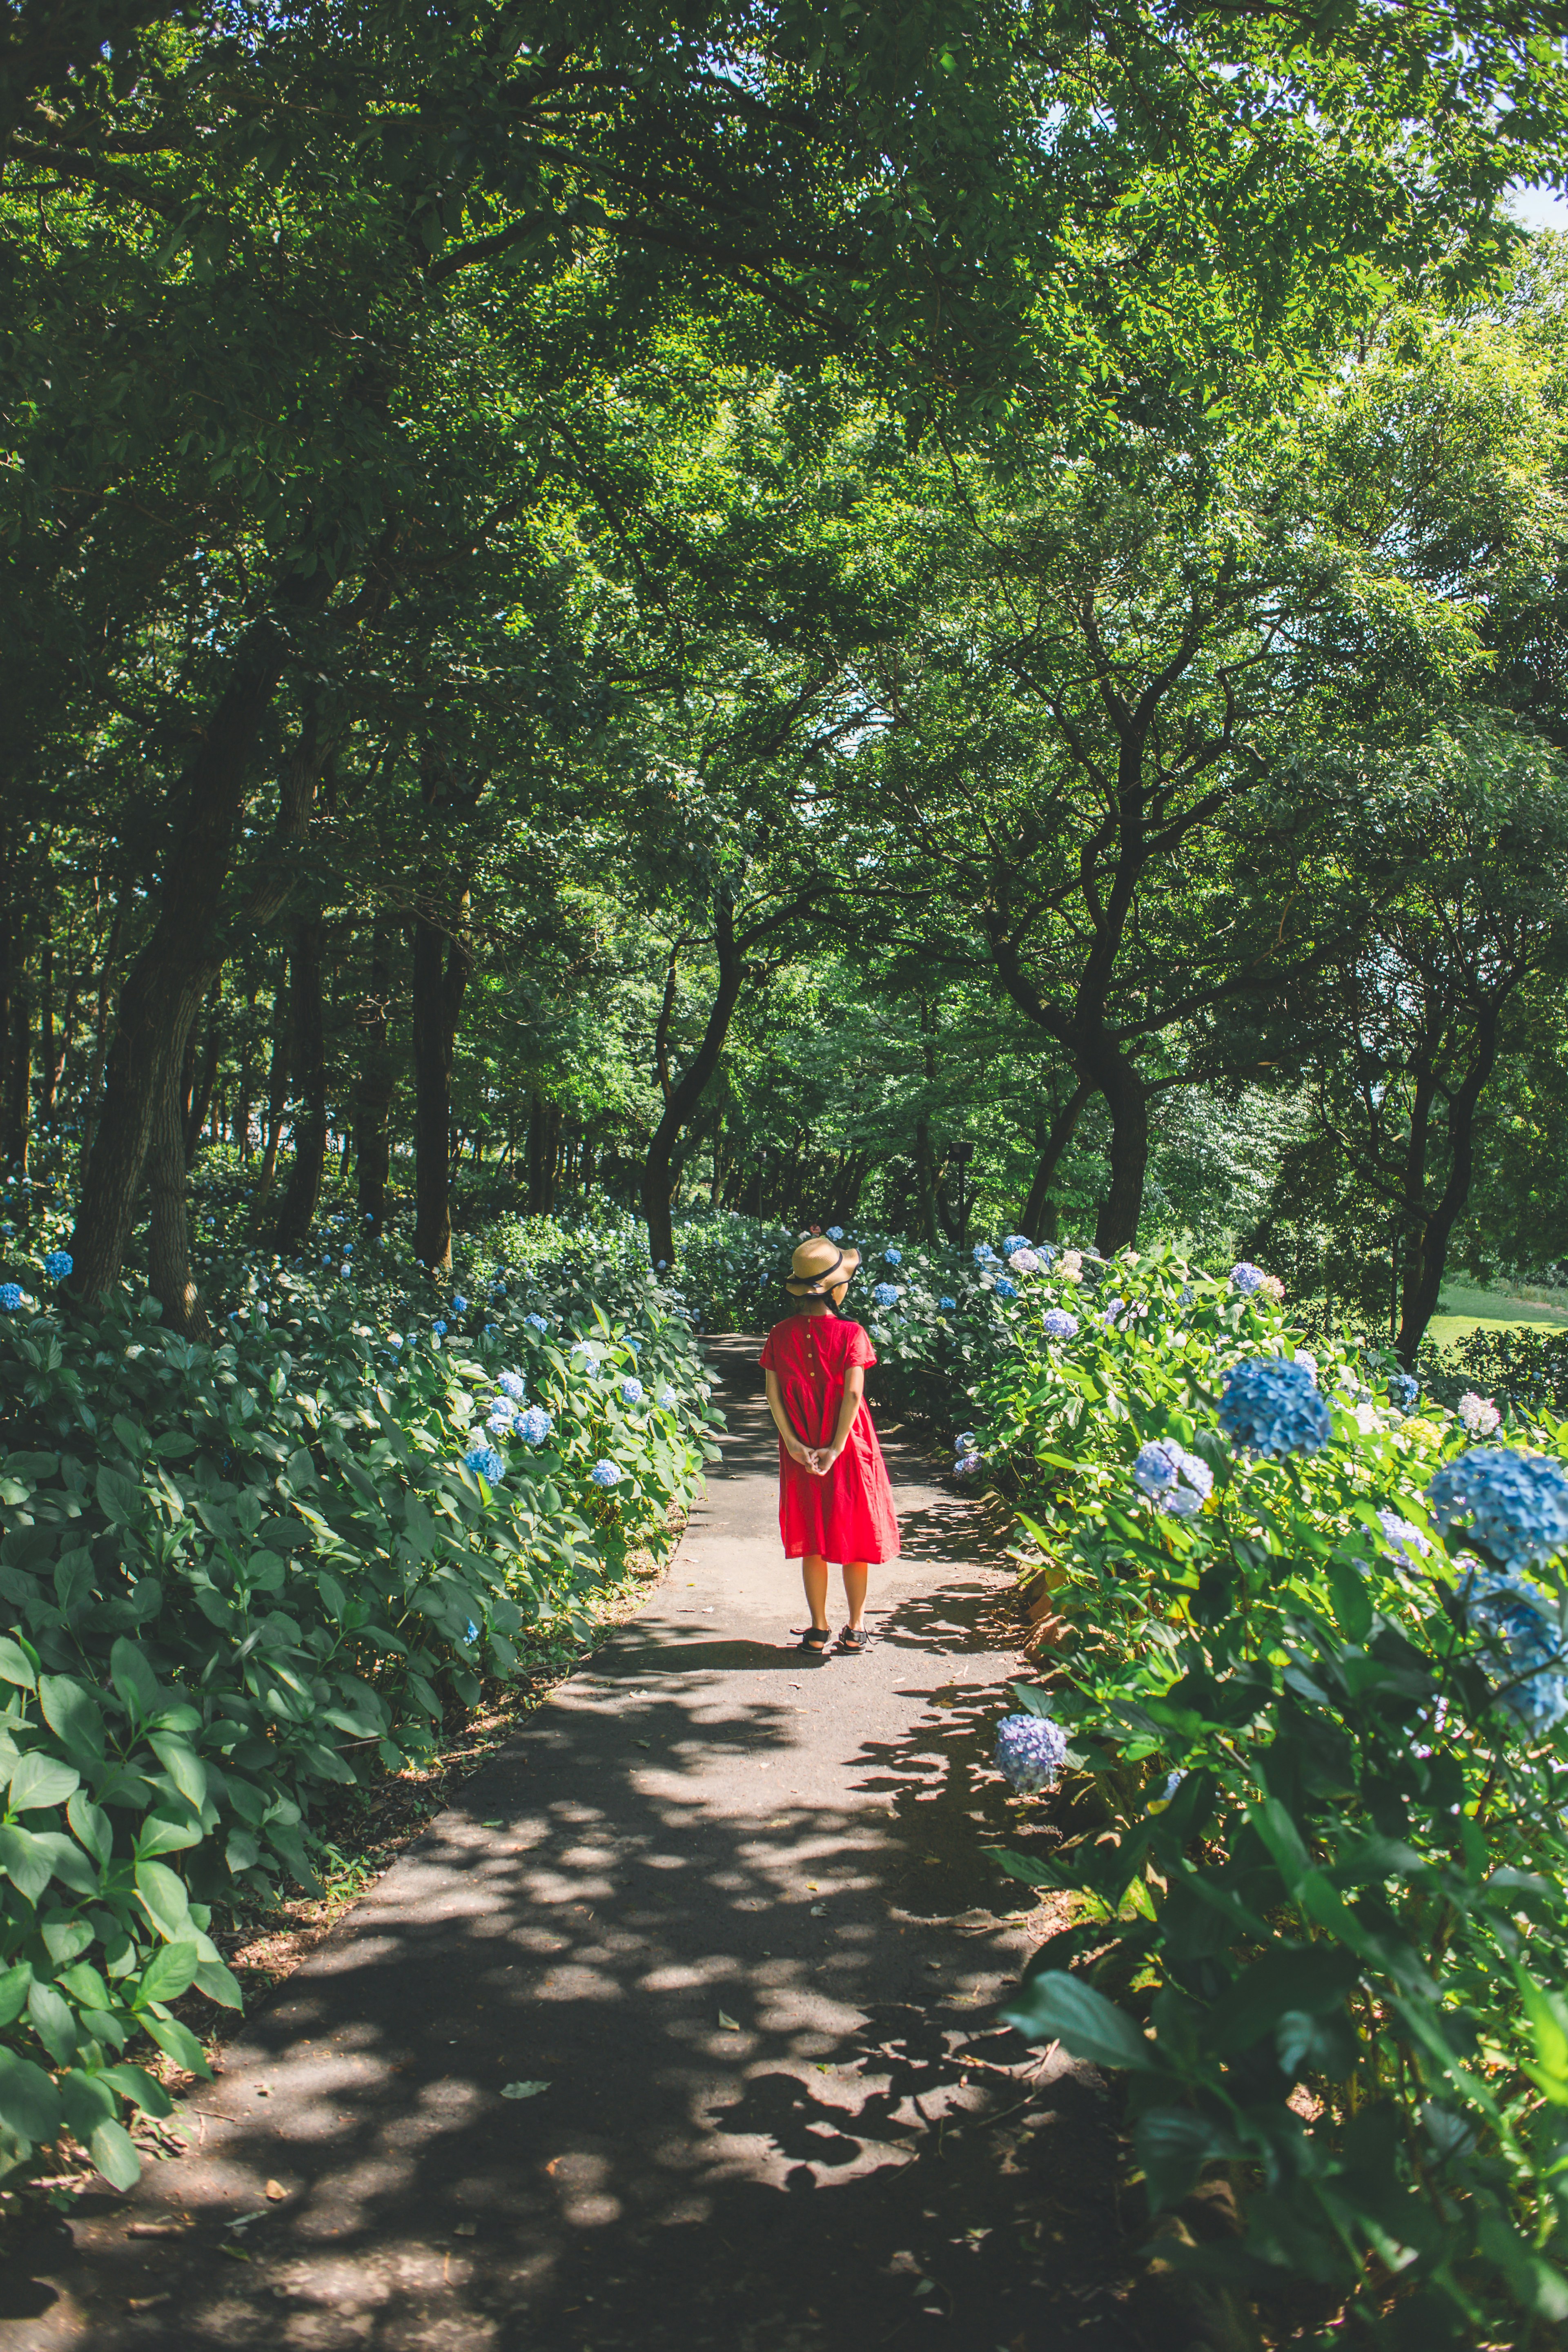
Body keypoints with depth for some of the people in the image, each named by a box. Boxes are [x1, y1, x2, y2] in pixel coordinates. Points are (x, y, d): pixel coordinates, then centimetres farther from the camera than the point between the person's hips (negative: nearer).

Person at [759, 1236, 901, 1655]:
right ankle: (855, 1631, 16)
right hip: (848, 1451, -2)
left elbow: (773, 1394, -6)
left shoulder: (781, 1335, -2)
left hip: (800, 1453, 3)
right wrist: (836, 1448, -16)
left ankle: (819, 1631, 16)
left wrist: (795, 1445, -7)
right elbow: (854, 1392, -19)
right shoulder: (850, 1334, -12)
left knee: (812, 1542, 12)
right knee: (854, 1538, 10)